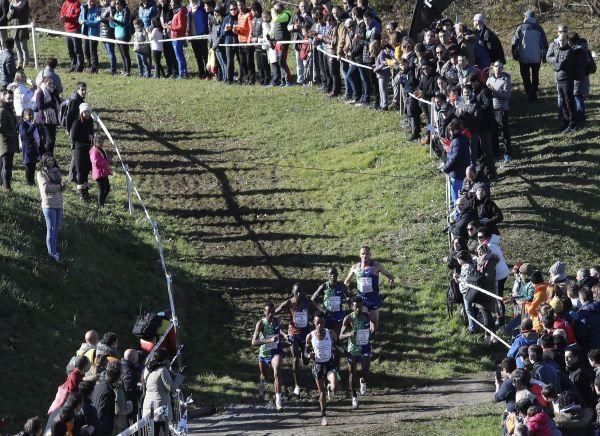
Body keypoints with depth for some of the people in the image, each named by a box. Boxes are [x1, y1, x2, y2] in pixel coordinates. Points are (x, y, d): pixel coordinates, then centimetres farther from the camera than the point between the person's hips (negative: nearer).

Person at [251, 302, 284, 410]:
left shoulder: (277, 321, -7)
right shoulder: (260, 324, -19)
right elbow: (254, 342, -30)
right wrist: (268, 340, -42)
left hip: (275, 352, 0)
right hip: (263, 353, 0)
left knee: (276, 373, -26)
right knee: (263, 375, 24)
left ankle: (278, 401, -30)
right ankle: (261, 385, 63)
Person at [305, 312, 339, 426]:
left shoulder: (331, 334, -7)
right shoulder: (310, 336, -6)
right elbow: (306, 352, 3)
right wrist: (309, 355, -18)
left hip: (330, 363, -1)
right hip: (317, 364, 1)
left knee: (334, 386, -23)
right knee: (321, 391, 8)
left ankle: (330, 388, 16)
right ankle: (323, 415, 21)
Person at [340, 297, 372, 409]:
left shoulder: (367, 317, -1)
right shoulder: (348, 319, -10)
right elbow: (341, 336, -12)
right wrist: (349, 334, -29)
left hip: (365, 348, 1)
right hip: (353, 349, -1)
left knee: (365, 370, -17)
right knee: (352, 373, 5)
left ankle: (363, 381, 19)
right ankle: (354, 396, 22)